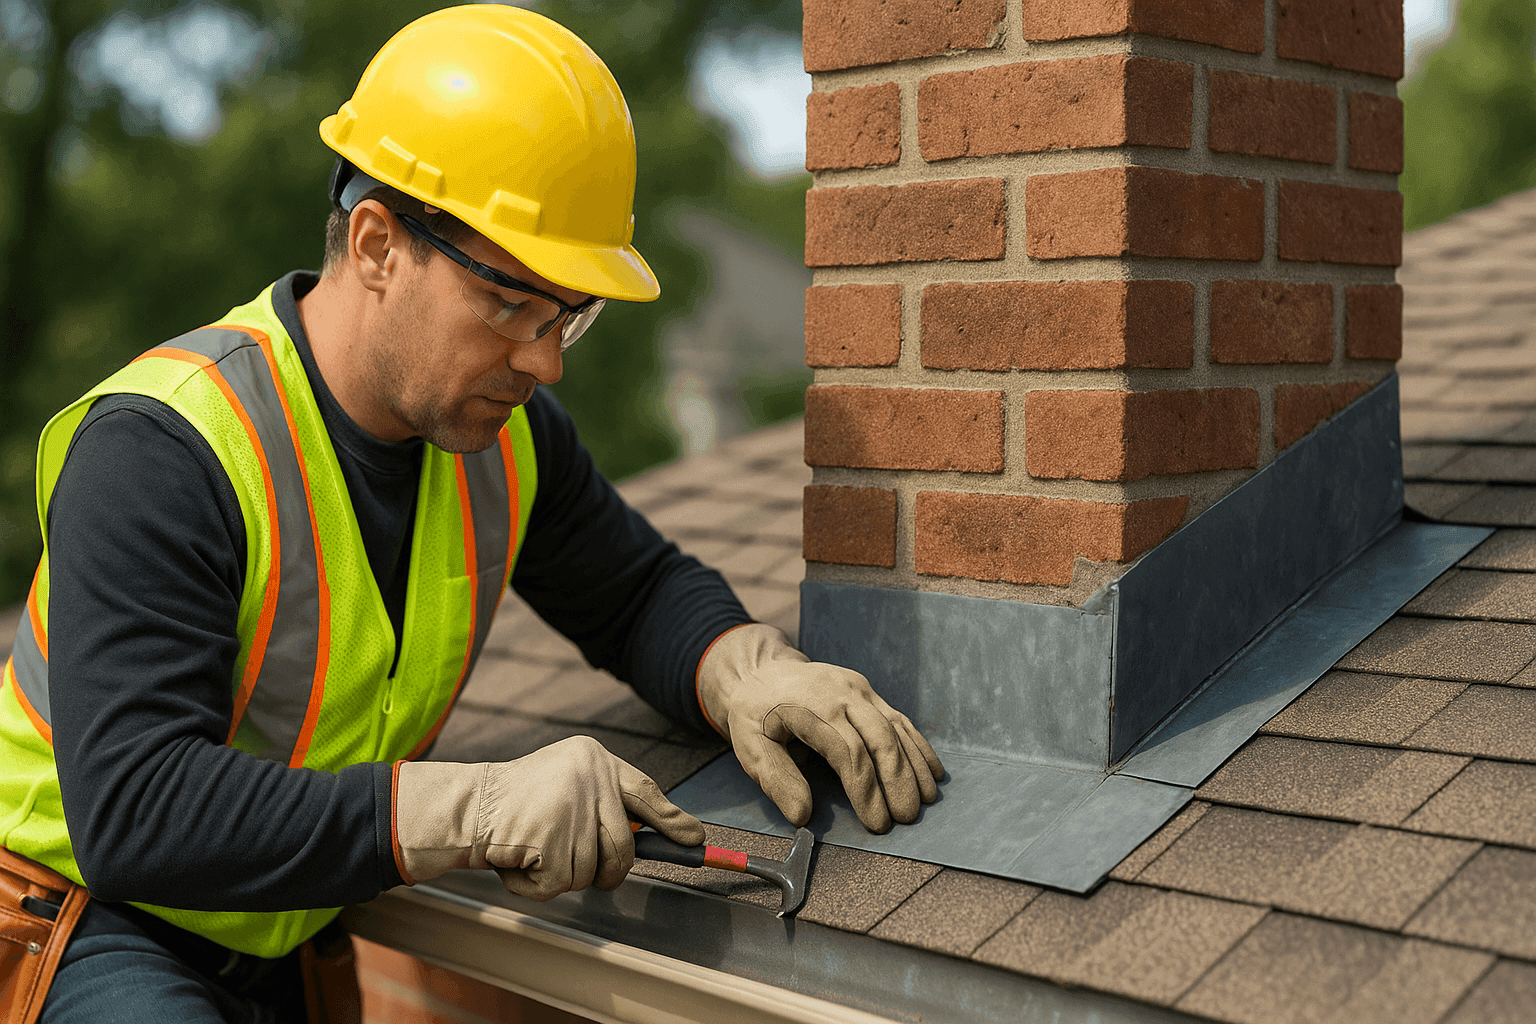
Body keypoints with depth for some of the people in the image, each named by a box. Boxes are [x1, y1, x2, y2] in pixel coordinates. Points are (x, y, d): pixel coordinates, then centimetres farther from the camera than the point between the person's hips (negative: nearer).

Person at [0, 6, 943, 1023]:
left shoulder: (503, 426, -4)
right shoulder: (160, 454, -25)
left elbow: (640, 591, 11)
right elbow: (132, 814, -32)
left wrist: (745, 671, -13)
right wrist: (472, 807, -42)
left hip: (313, 928, 6)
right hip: (102, 929, -6)